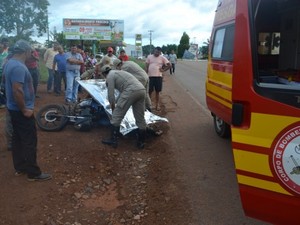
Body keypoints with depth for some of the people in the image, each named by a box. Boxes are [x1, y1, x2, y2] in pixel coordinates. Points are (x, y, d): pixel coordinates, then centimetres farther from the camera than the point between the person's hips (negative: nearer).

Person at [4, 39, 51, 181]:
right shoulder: (19, 67, -24)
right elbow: (17, 90, -30)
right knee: (30, 141, -2)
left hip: (14, 108, 10)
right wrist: (24, 109, -21)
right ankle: (33, 173, 8)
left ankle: (19, 168, 29)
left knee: (17, 138, 17)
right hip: (21, 111, -10)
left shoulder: (11, 63, 9)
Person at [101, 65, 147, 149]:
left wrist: (113, 108, 19)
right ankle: (141, 142, 22)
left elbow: (110, 94, 6)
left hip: (131, 91, -8)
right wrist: (116, 102, 50)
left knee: (116, 116, 5)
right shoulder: (118, 72, 36)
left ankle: (113, 140, 10)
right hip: (142, 90, 8)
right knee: (140, 118, 15)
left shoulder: (110, 76, 10)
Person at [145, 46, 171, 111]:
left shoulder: (162, 58, 1)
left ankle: (157, 105, 16)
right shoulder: (149, 57, 5)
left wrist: (163, 70, -5)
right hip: (150, 76, 0)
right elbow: (146, 67, 5)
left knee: (157, 92, 7)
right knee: (149, 91, 3)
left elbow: (169, 65, 4)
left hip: (158, 76, 0)